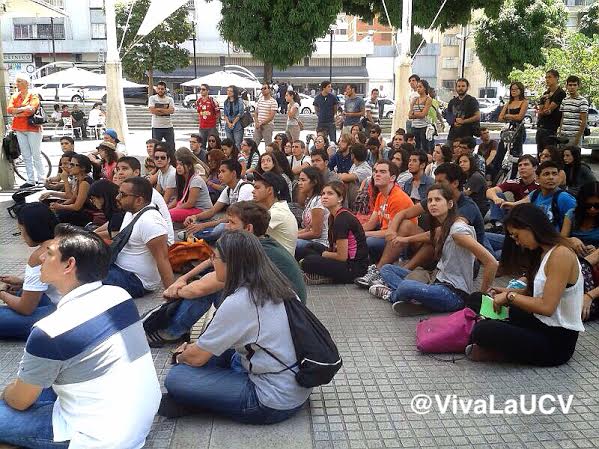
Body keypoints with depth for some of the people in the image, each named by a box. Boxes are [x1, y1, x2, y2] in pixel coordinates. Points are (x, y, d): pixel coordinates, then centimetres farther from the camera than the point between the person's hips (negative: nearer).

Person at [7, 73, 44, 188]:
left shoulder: (33, 95, -3)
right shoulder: (15, 96, 15)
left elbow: (31, 110, -16)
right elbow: (9, 109, 2)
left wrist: (17, 113, -5)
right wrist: (23, 108, -11)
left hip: (32, 128, -6)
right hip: (19, 129, 6)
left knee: (36, 155, -4)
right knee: (26, 156, 7)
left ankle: (41, 180, 1)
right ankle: (30, 180, 11)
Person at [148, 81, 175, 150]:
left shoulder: (170, 99, 8)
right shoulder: (152, 98, 3)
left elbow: (171, 110, -9)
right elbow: (152, 110, -11)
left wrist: (158, 109, -13)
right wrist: (165, 110, -9)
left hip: (168, 126, 2)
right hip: (156, 127, -2)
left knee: (171, 146, 6)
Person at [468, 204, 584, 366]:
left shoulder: (561, 254, -20)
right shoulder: (543, 252, 9)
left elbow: (547, 307, -24)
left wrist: (510, 296, -14)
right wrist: (509, 292, 0)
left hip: (556, 342, -10)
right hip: (542, 324, 10)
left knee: (482, 331, -28)